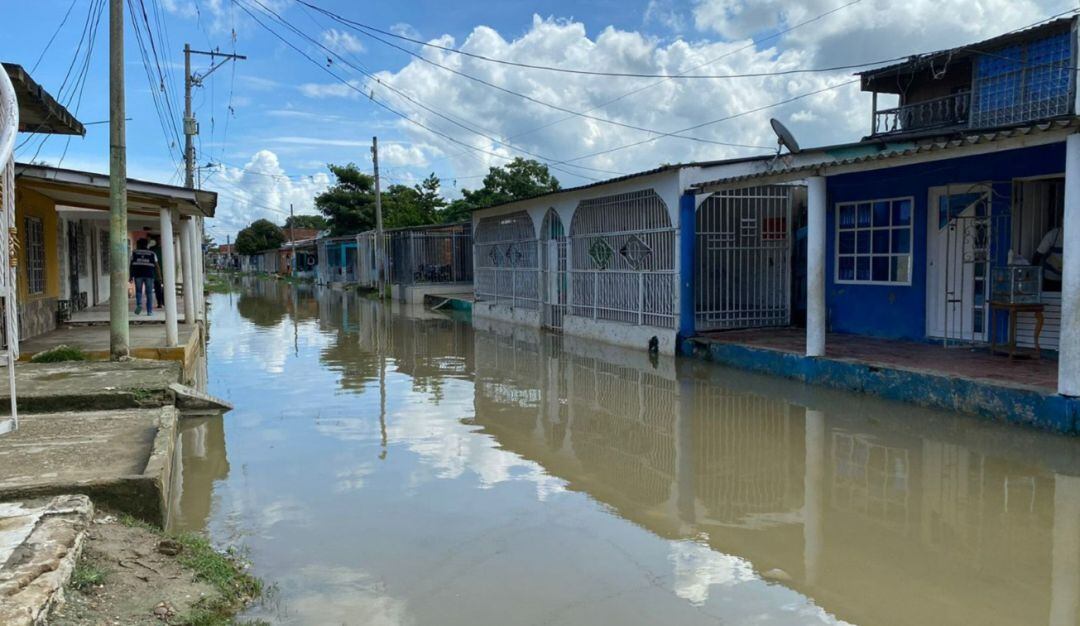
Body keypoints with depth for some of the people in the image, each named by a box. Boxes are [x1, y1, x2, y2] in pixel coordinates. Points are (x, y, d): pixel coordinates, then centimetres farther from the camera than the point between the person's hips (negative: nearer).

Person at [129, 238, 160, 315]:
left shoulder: (135, 253, 6)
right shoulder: (152, 253, 5)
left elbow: (131, 265, 1)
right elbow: (156, 266, -2)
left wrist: (131, 276, 2)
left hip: (138, 274, 0)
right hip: (149, 275, 0)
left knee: (138, 291, 13)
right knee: (149, 293, 5)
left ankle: (139, 304, -13)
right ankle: (149, 311, 0)